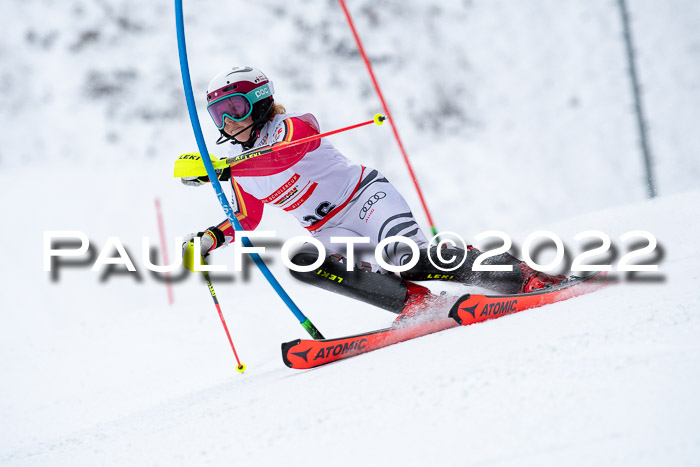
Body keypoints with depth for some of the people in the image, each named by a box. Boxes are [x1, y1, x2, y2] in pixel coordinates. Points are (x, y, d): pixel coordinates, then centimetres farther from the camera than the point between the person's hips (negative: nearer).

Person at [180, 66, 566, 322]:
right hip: (332, 233, 7)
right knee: (301, 262, -26)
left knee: (410, 261, -31)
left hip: (366, 199, -7)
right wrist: (210, 239, 10)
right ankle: (416, 302, -25)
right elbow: (246, 220, 27)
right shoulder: (240, 171, 11)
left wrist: (222, 167, -44)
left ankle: (526, 277, -21)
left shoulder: (291, 127, -12)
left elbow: (283, 154, -36)